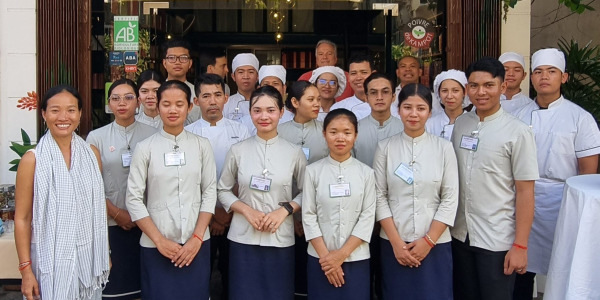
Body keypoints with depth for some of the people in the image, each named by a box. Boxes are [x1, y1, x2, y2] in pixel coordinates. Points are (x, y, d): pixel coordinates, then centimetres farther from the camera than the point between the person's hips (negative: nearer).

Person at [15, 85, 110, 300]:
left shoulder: (92, 154, 3)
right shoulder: (32, 160, -8)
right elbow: (22, 218, -6)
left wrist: (106, 254, 11)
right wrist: (25, 268, -9)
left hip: (89, 256, 3)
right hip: (51, 258, -3)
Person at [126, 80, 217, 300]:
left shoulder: (202, 145, 3)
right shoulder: (145, 148, -2)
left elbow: (210, 193, 2)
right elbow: (134, 199, -3)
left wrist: (197, 238, -5)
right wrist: (159, 241, -7)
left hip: (196, 245, 1)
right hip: (156, 247, -1)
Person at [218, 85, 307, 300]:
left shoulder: (294, 152, 0)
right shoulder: (238, 151, 0)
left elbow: (307, 192, 7)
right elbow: (223, 190, 6)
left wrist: (285, 209, -9)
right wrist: (246, 210, -10)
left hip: (281, 240, 0)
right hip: (243, 239, 0)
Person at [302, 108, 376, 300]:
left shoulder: (366, 173, 1)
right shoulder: (313, 171, -1)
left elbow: (368, 216, -3)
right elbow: (308, 216, -3)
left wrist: (342, 254, -11)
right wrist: (325, 255, -9)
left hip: (356, 259, 1)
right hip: (320, 259, 0)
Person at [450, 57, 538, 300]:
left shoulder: (518, 132, -10)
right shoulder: (459, 124, 4)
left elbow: (525, 191, -10)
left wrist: (520, 246, -13)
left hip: (497, 241, -4)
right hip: (460, 234, 5)